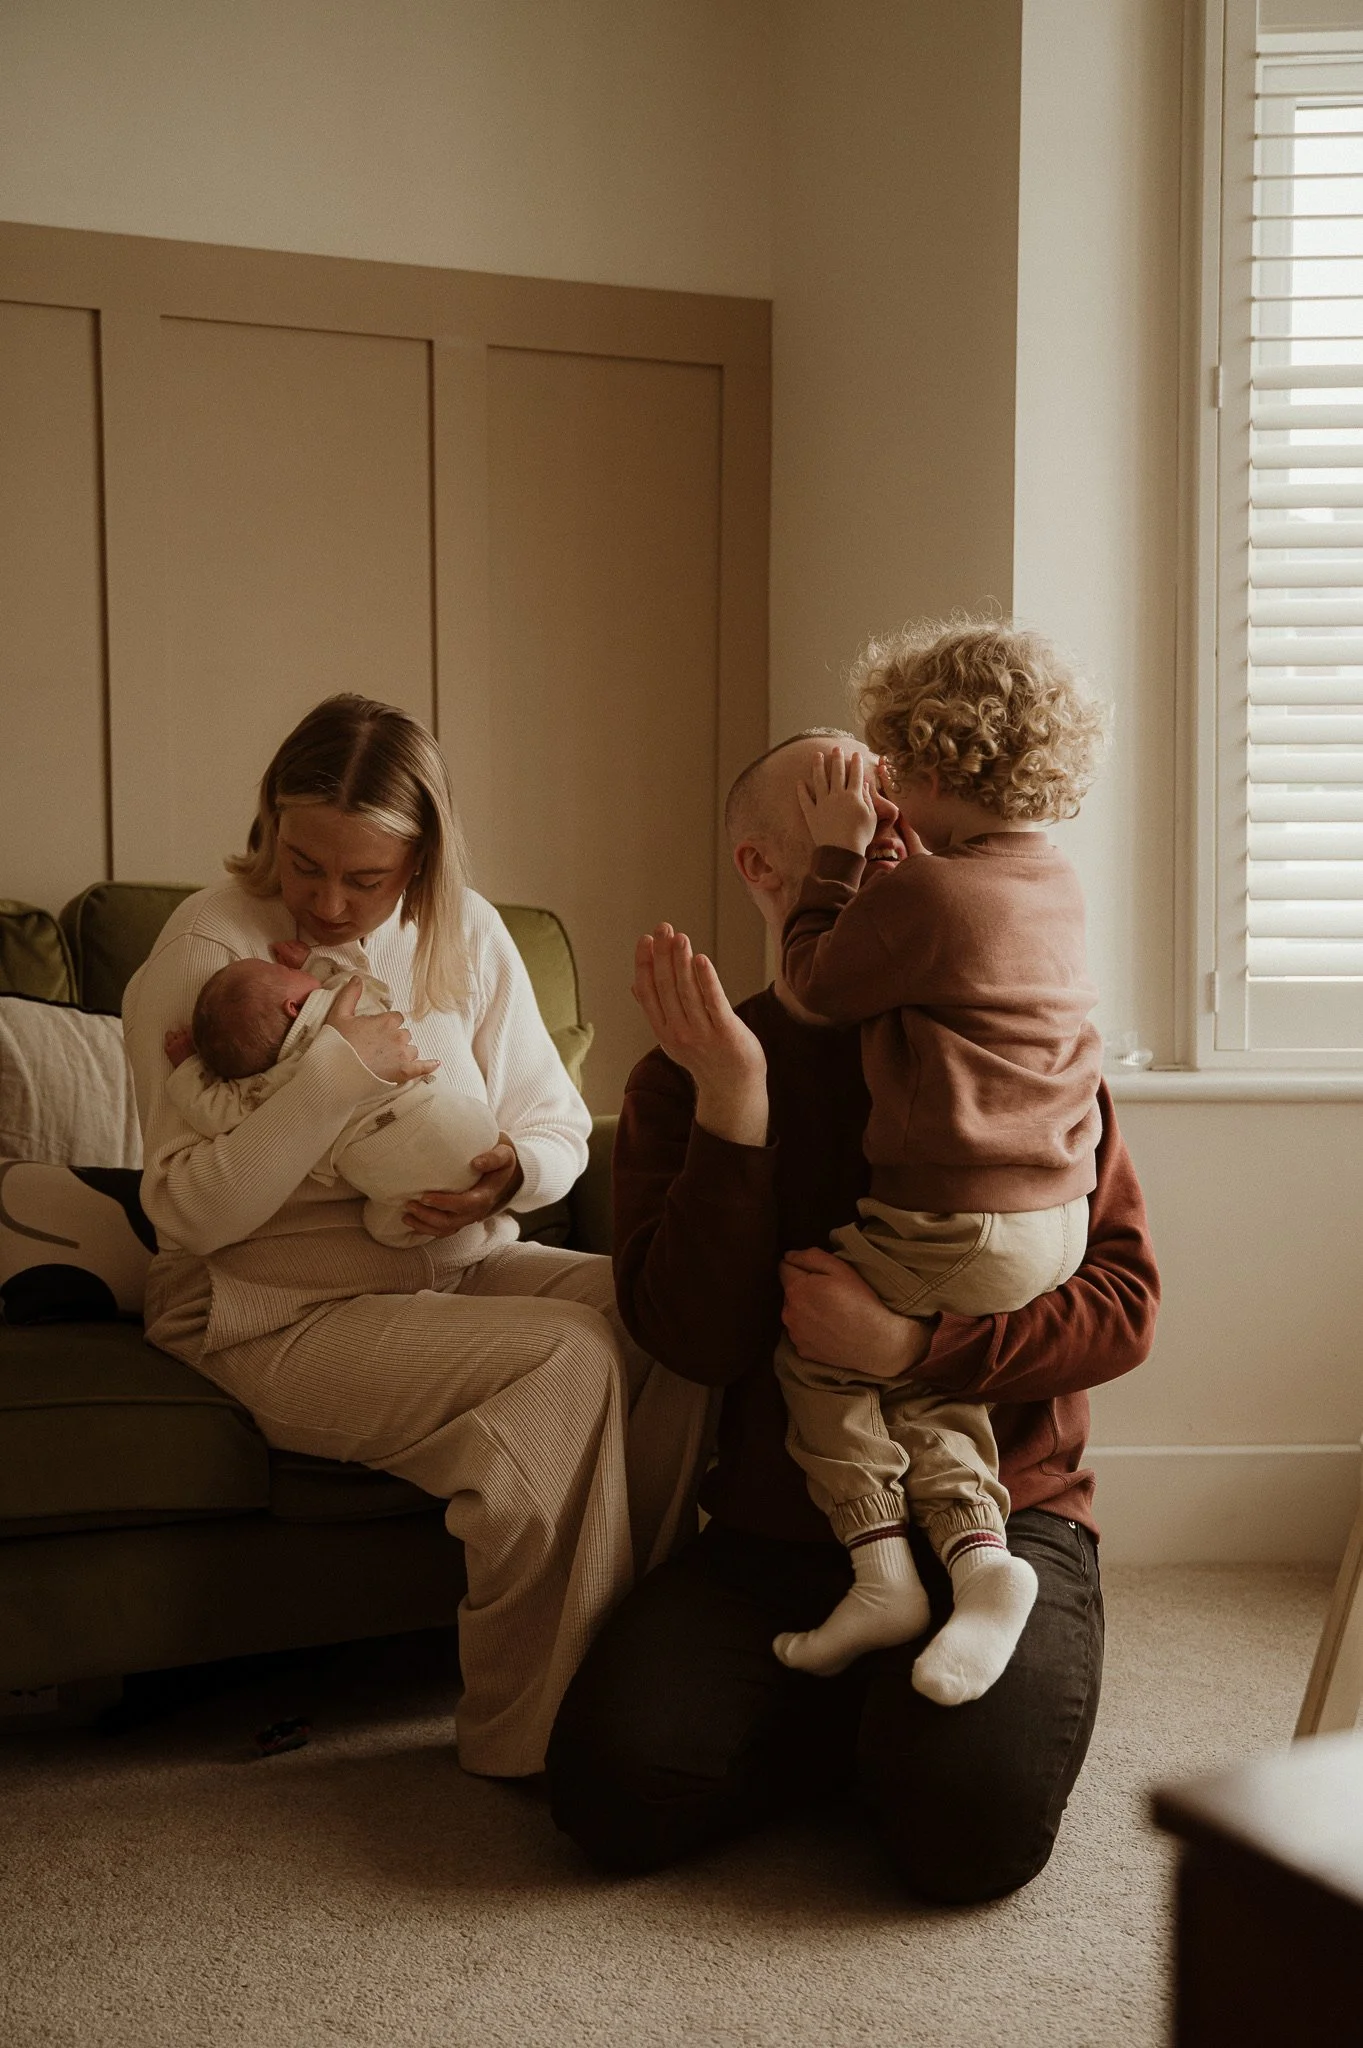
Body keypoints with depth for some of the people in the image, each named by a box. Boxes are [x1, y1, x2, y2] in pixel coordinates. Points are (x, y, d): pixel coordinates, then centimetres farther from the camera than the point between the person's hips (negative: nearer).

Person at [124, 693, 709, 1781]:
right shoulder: (206, 947, -10)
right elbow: (190, 1210, -17)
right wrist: (341, 1068, -25)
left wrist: (514, 1170, -15)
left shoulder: (464, 931, 5)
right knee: (564, 1357, -29)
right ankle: (537, 1733, -16)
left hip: (460, 1262, 6)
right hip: (282, 1305, -5)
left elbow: (561, 1126, 9)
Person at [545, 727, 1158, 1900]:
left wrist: (915, 1346, -20)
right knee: (614, 1792, -19)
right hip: (772, 1534, 2)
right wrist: (733, 1105, -20)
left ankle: (907, 1716, 9)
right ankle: (854, 1715, 9)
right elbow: (695, 1340, -9)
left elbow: (1124, 1300, -4)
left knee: (972, 1825, -26)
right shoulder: (685, 1080, 4)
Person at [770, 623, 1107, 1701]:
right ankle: (978, 1550, 2)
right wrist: (876, 853, 21)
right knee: (918, 1379, 20)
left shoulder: (922, 891, -18)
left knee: (815, 1346, 10)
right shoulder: (1057, 881, 8)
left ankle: (881, 1569, 7)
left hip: (960, 1227, -8)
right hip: (1057, 1214, 8)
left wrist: (838, 849, 2)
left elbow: (820, 982, -5)